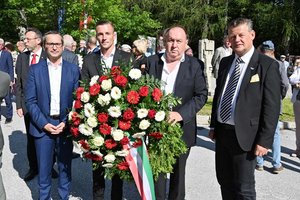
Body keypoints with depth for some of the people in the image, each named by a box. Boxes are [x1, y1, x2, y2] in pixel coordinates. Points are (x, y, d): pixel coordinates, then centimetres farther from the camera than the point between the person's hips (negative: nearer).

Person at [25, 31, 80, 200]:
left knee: (65, 168, 11)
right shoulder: (35, 69, 2)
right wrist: (44, 123, -10)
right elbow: (30, 100, -1)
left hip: (66, 126, 0)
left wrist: (66, 122, -9)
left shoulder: (73, 69, 3)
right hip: (42, 126, 0)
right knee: (44, 169, 8)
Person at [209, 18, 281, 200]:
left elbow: (272, 106, -12)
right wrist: (213, 126, 13)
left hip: (244, 135, -6)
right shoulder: (225, 62, 9)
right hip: (222, 132, 6)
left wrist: (264, 140, -15)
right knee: (224, 182, 19)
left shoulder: (268, 65, -10)